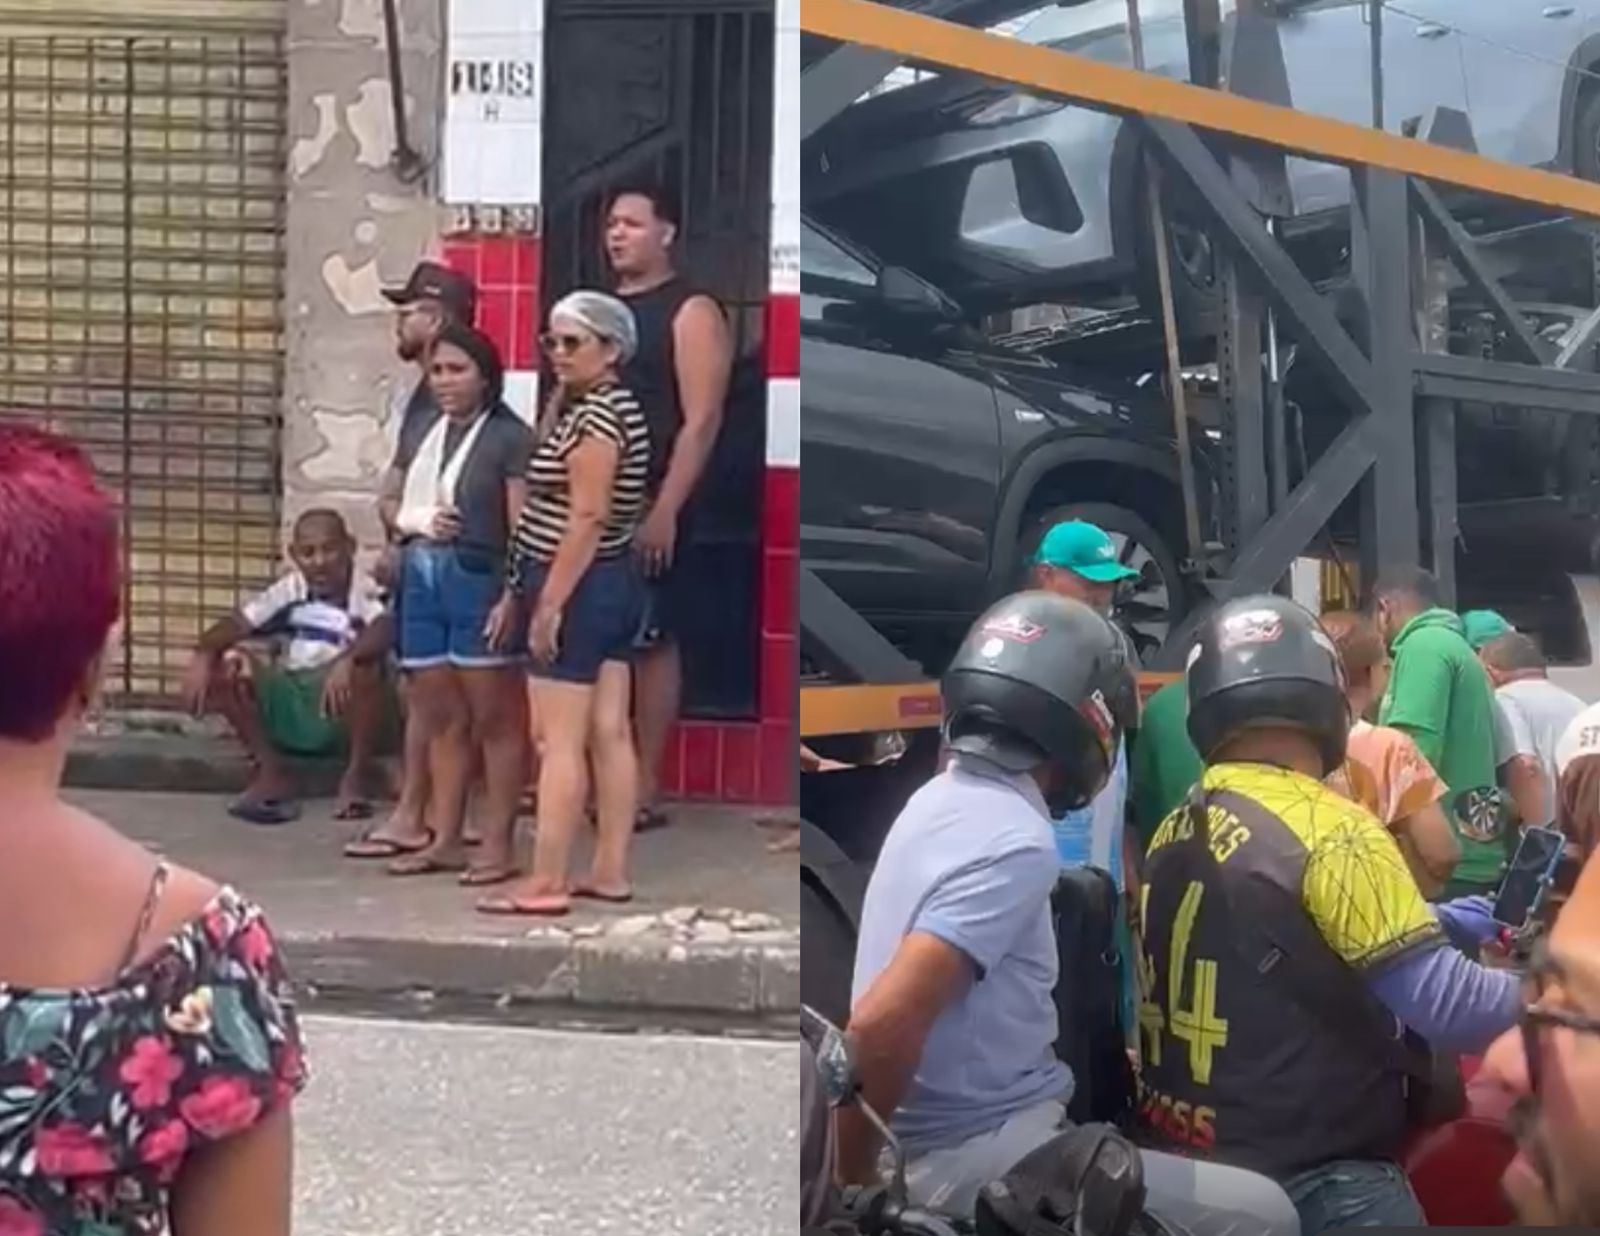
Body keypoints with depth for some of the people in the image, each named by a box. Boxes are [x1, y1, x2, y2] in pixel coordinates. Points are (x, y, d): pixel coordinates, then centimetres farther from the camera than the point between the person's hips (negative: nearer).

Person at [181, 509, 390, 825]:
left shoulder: (364, 591, -11)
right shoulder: (289, 590, 4)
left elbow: (384, 631, -32)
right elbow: (237, 623, -3)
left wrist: (346, 660, -49)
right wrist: (202, 655, -22)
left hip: (343, 717, -5)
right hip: (287, 707, 5)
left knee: (364, 666, -36)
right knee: (224, 665, -14)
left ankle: (357, 774, -13)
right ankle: (271, 771, -1)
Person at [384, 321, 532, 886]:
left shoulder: (509, 437, -6)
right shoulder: (419, 431, 16)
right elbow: (391, 502, 21)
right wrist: (411, 518, -1)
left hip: (480, 583, -7)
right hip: (423, 579, 7)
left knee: (494, 718, 0)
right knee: (440, 719, 12)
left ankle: (498, 844, 5)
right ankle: (444, 839, 20)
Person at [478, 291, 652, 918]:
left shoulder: (596, 414, -16)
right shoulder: (611, 406, 16)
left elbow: (588, 517, -21)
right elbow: (547, 469, 18)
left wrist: (549, 602, -21)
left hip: (580, 589, -10)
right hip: (613, 583, 10)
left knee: (559, 742, -7)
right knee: (610, 733, 9)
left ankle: (546, 882, -5)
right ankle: (610, 871, 13)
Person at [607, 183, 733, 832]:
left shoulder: (691, 312, -4)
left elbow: (701, 421, -12)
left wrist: (666, 510, -19)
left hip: (651, 509, -7)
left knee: (652, 641, -1)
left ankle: (645, 788, 4)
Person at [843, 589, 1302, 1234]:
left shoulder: (942, 797, 9)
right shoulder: (1015, 840, -21)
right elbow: (881, 1027, -30)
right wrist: (850, 1181, -17)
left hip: (951, 1138, 10)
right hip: (973, 1159, -10)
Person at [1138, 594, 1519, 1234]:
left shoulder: (1173, 835, 5)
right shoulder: (1329, 830, -18)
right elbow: (1449, 1009, -22)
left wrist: (1428, 921, 20)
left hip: (1184, 1162, 8)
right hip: (1313, 1178, -8)